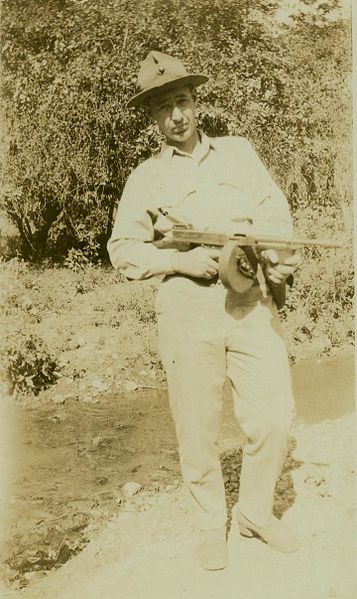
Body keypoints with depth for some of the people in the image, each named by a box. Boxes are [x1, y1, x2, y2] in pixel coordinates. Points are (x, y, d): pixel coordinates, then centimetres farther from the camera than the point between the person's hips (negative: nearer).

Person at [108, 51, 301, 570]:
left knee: (274, 416, -1)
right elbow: (122, 249, 5)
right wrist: (181, 260, -11)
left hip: (252, 301, 2)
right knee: (198, 429, 4)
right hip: (187, 309, -1)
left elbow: (275, 212, 8)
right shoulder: (145, 178, 9)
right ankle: (211, 524, 27)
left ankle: (256, 511, 24)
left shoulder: (239, 152, 14)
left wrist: (279, 260, -12)